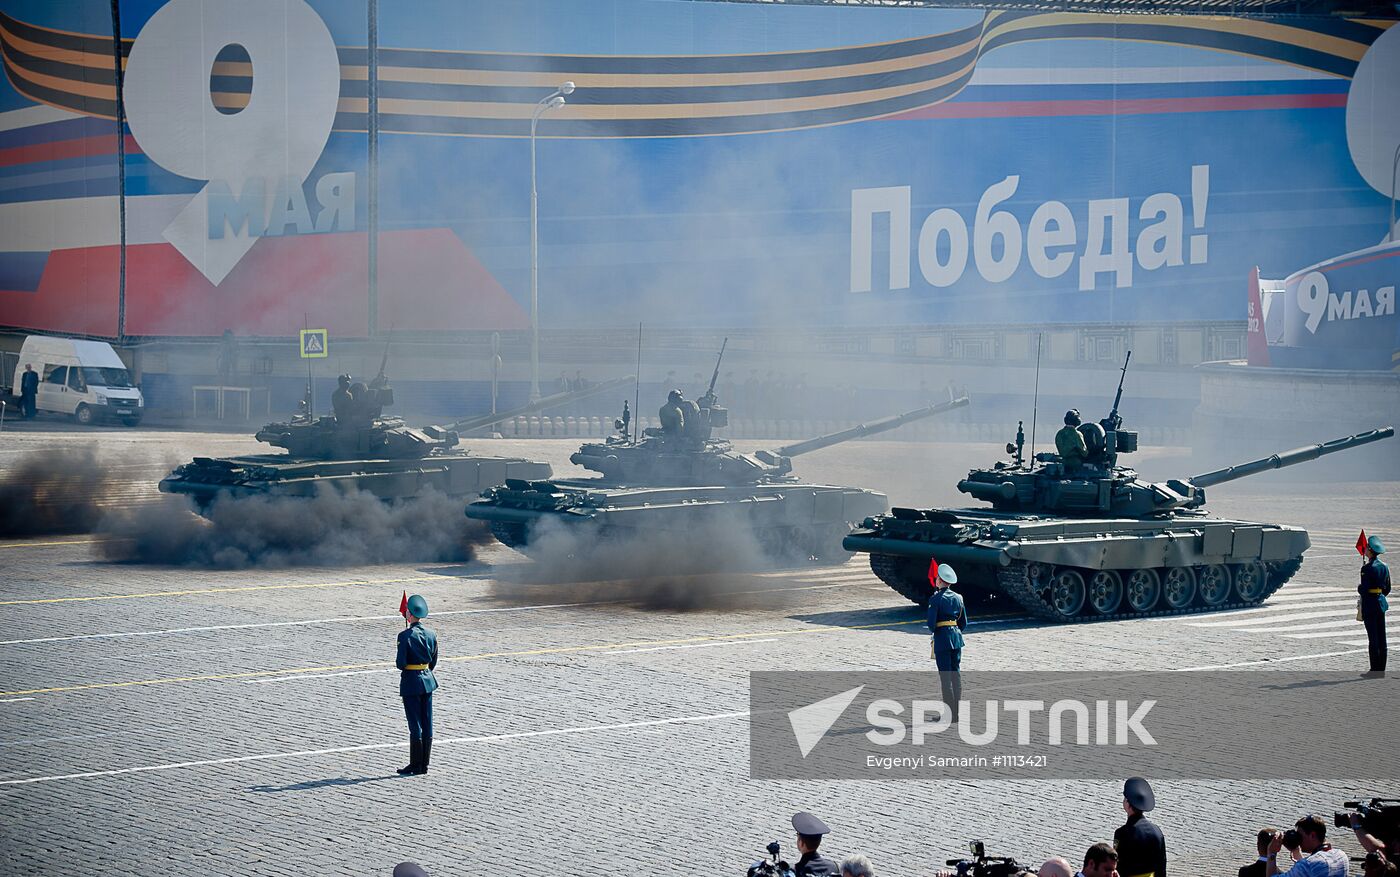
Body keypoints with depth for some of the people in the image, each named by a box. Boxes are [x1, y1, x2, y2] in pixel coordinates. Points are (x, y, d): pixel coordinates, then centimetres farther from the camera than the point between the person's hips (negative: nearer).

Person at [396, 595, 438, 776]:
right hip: (427, 680, 6)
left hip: (411, 682, -6)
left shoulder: (405, 636, -16)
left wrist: (398, 662, 4)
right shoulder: (431, 635, 3)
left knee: (415, 725, -2)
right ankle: (424, 764, 14)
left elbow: (401, 663, -18)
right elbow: (433, 661, 9)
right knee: (427, 724, 9)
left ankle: (415, 765, 3)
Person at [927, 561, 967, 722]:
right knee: (956, 673, 11)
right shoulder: (958, 597, 6)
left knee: (945, 676, -3)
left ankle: (950, 713, -3)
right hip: (956, 636, 6)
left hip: (941, 638, -6)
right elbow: (964, 622, 10)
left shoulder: (936, 599, -13)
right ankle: (958, 710, 14)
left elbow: (931, 622, -15)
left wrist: (931, 632, 5)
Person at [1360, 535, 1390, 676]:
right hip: (1381, 603, 7)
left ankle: (1375, 670, -3)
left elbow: (1364, 589, -19)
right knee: (1381, 637, 9)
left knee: (1373, 638, -5)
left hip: (1369, 605, -7)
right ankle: (1381, 669, 13)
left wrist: (1359, 588, 1)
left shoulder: (1368, 568, -16)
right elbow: (1387, 588, 13)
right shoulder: (1384, 566, 7)